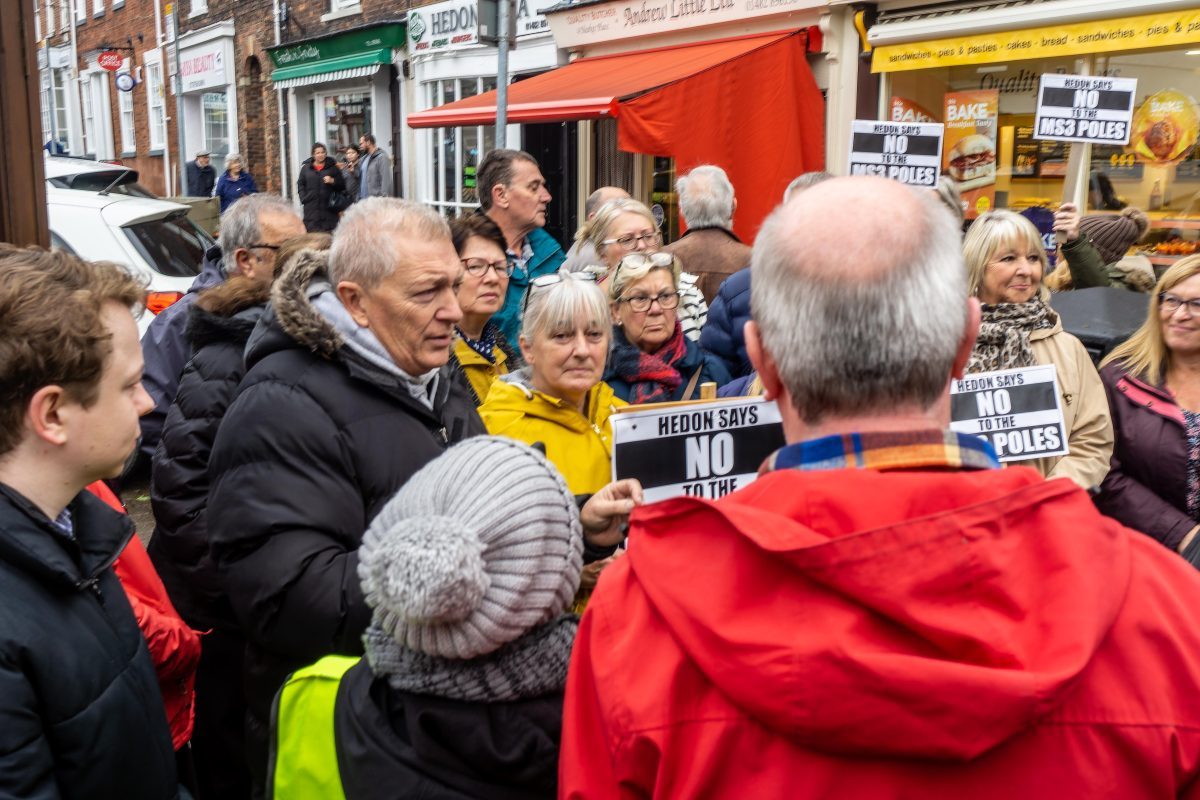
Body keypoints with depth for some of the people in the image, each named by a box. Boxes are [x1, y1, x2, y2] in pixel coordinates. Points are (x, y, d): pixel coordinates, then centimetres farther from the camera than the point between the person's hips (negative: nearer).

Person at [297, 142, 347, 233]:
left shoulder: (332, 167, 8)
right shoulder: (306, 168, 12)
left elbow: (342, 185, 7)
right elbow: (300, 184, 12)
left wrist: (333, 181, -11)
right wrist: (303, 198, -2)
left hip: (329, 206, -1)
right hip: (311, 207, 1)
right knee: (312, 233, -4)